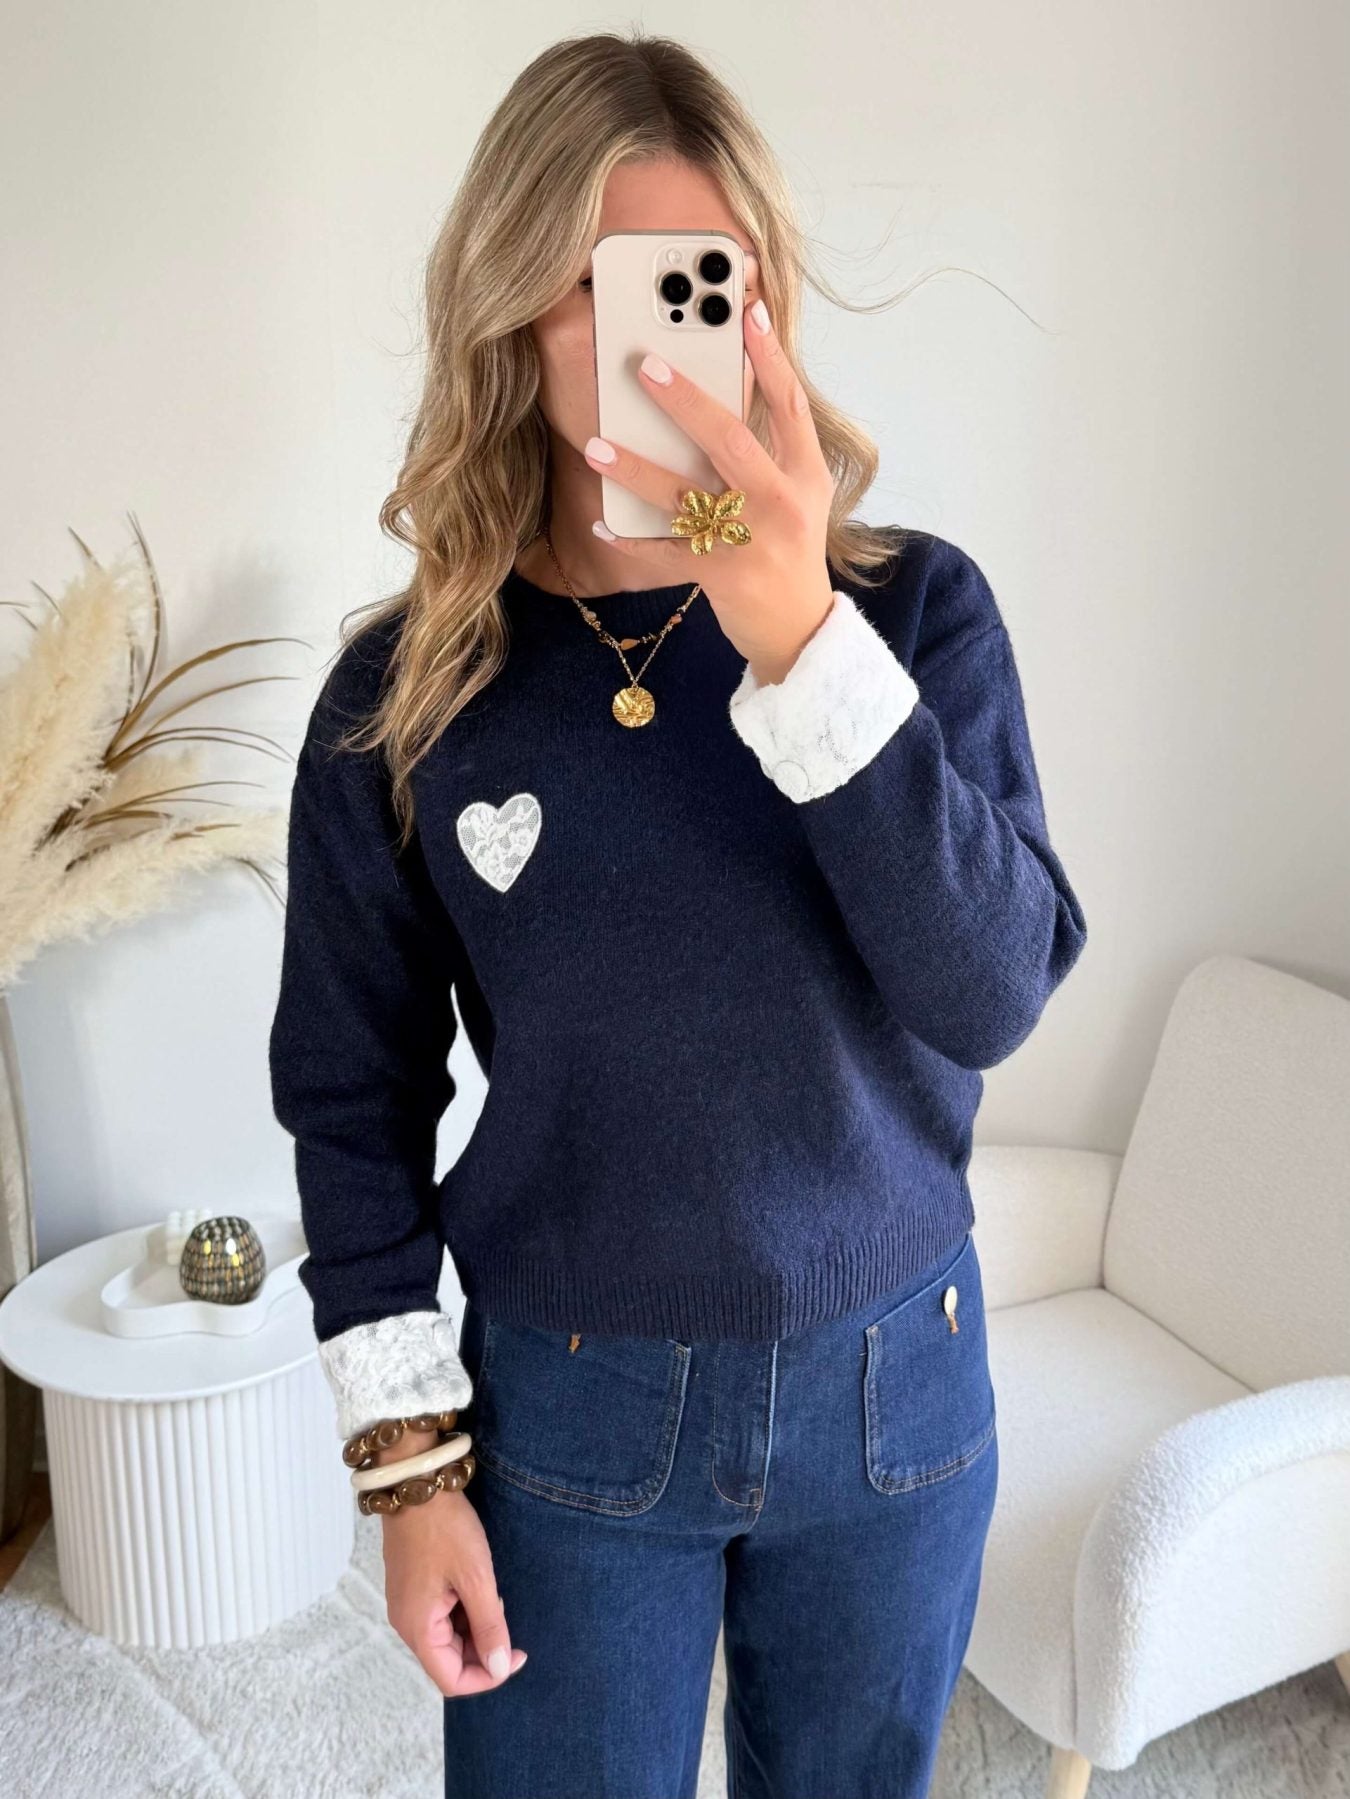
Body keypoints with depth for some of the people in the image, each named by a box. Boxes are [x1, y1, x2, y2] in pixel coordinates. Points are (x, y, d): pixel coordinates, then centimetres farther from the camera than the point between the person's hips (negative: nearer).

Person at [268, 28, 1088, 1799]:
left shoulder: (917, 610, -10)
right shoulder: (405, 692, -10)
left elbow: (996, 989, -21)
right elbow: (355, 1095, -2)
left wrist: (803, 643, -32)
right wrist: (409, 1458, -3)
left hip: (891, 1386, 1)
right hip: (569, 1406, 0)